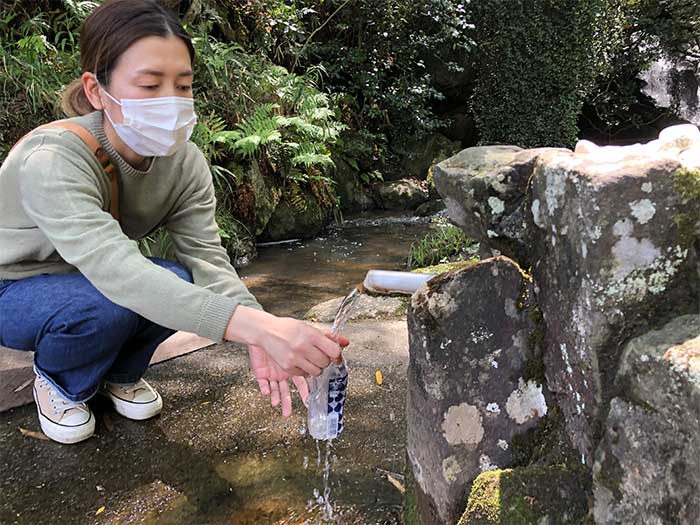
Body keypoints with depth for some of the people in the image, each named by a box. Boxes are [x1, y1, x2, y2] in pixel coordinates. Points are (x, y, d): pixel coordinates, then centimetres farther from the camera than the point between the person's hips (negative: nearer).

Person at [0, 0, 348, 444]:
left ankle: (120, 374, 6)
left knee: (183, 285, -25)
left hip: (100, 284, 5)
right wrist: (258, 328, -61)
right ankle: (59, 383, 0)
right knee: (105, 306, -35)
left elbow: (207, 256, -27)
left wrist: (261, 337, -47)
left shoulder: (186, 162, -17)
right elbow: (113, 267, -50)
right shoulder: (53, 161, -35)